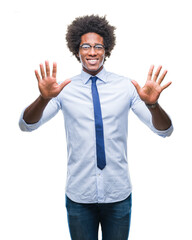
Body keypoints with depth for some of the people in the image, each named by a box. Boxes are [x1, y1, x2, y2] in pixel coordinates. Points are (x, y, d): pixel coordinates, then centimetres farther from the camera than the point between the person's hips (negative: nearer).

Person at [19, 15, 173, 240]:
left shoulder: (125, 86, -4)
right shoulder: (65, 89, -4)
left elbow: (164, 130, -9)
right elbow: (26, 125, -11)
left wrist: (152, 104, -30)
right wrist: (44, 98, -31)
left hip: (118, 194, 1)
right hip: (78, 195, 0)